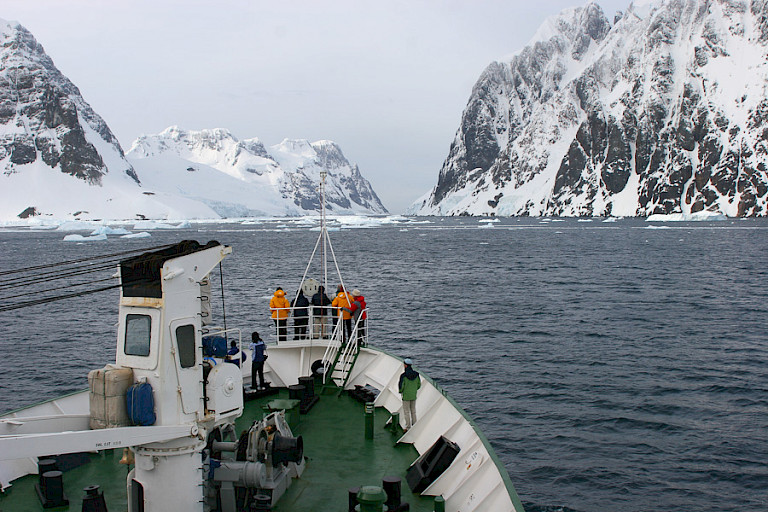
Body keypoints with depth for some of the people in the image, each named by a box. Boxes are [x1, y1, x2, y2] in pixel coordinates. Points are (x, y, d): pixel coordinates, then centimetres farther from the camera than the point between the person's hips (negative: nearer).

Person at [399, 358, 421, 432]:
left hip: (406, 396, -5)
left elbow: (401, 386, -15)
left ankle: (408, 427, 8)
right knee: (413, 411, 16)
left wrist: (401, 392, 6)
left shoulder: (403, 375, -19)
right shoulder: (416, 374, -5)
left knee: (406, 412, 6)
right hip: (414, 396, 5)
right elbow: (419, 385, 3)